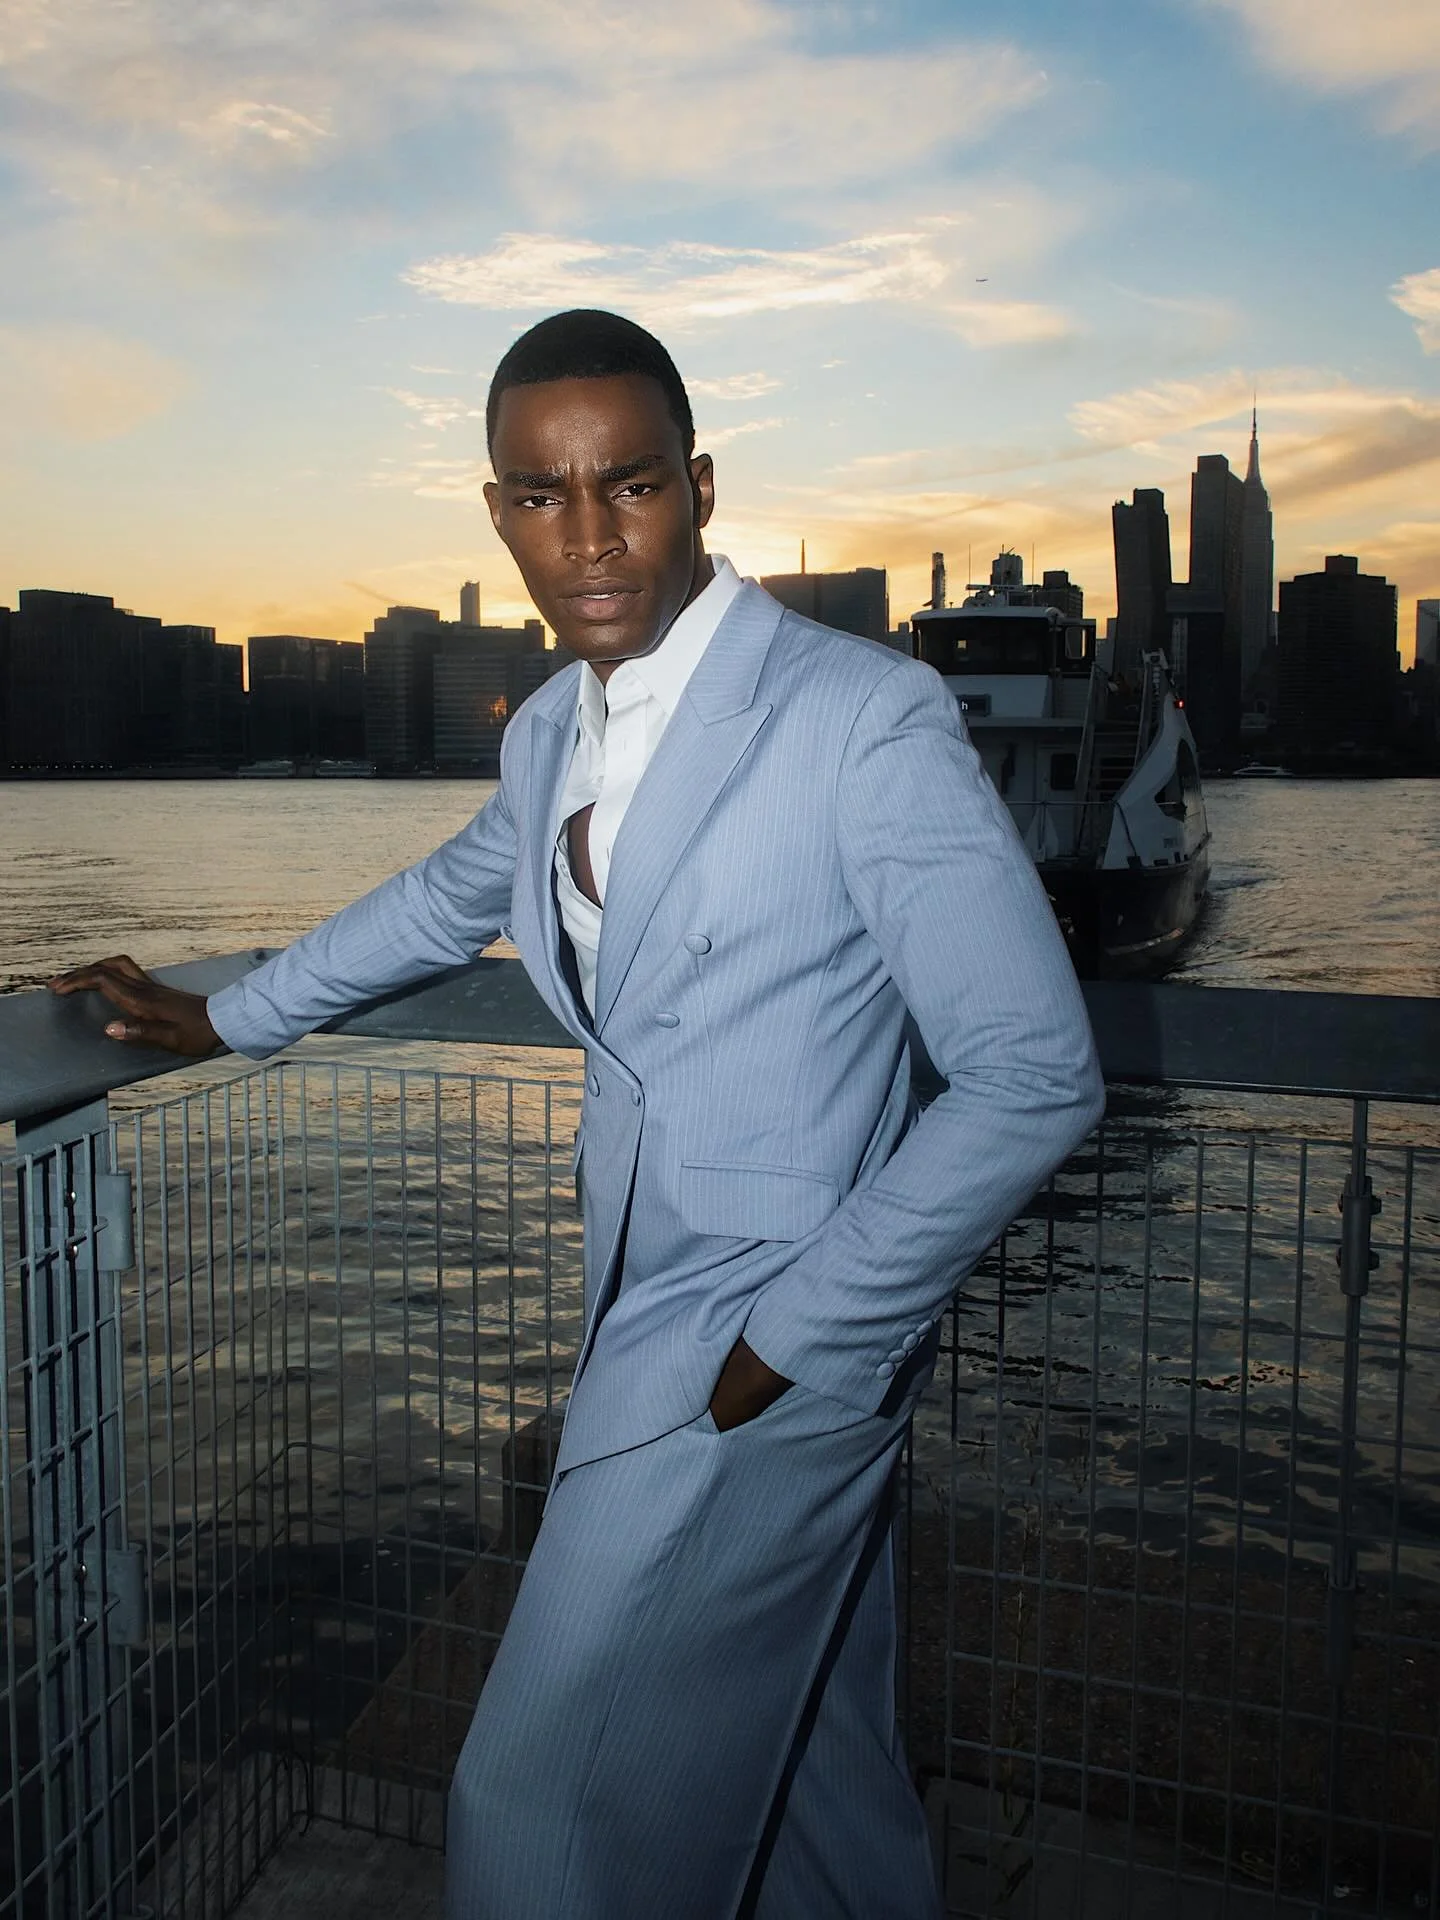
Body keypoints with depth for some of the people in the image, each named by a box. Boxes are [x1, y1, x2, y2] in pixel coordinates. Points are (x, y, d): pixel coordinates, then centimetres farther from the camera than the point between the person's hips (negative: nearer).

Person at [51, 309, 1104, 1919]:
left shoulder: (868, 723, -17)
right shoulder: (552, 731, 6)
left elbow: (1034, 1079, -17)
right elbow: (451, 896, 26)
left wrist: (793, 1339, -15)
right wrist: (224, 1019, 35)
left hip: (773, 1338, -6)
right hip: (646, 1308, 7)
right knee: (812, 1770, 21)